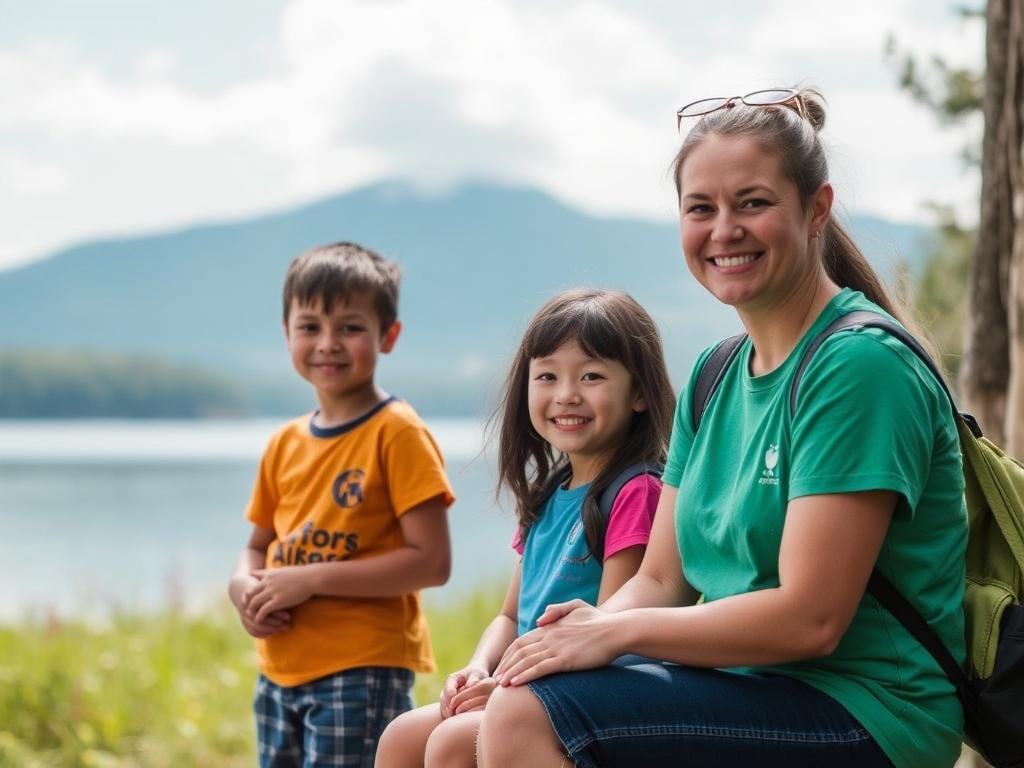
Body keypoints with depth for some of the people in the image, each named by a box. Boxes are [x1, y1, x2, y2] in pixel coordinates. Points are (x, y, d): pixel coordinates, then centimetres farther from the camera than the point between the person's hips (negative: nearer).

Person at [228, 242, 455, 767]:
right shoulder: (285, 444, 11)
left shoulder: (397, 433, -10)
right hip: (280, 672, 7)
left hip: (362, 670, -7)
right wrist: (244, 587, -2)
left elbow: (430, 561, -16)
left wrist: (310, 579, -18)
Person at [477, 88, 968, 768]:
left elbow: (810, 619, -19)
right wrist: (590, 624, -10)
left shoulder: (861, 366, -14)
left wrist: (618, 630, -15)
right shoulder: (716, 376, 12)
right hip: (742, 683, 8)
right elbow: (661, 578, 11)